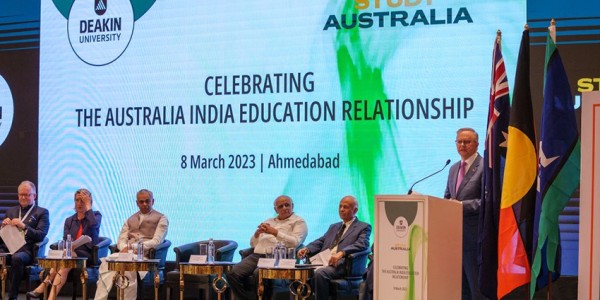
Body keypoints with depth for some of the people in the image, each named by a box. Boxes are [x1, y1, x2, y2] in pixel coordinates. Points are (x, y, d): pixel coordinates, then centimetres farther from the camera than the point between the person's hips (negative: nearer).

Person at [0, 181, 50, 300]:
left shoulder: (42, 212, 12)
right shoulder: (11, 211, 27)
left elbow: (41, 235, -2)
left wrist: (24, 226, -16)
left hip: (25, 250, -4)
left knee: (17, 258, -39)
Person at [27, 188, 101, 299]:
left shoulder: (96, 215, 11)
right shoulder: (69, 220, 21)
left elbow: (93, 224, -15)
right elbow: (65, 241, 7)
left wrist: (87, 205, -4)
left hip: (87, 255, -3)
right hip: (70, 253, 3)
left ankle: (43, 288, -43)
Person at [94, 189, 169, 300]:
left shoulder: (161, 219, 13)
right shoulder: (131, 219, 30)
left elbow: (157, 241, -1)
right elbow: (121, 239, 19)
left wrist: (135, 247, -15)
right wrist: (124, 247, -7)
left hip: (145, 254, -4)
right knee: (106, 263, -29)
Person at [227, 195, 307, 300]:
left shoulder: (298, 221, 12)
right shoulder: (268, 221, 30)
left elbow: (295, 243, -6)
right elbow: (253, 244, 26)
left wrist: (275, 232, -10)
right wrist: (257, 233, 5)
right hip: (256, 255, 6)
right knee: (233, 274, -21)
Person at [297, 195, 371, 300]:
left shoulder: (363, 227, 9)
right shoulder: (334, 227, 31)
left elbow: (362, 244, -9)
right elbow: (320, 242, 22)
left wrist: (341, 253, -25)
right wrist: (307, 249, -1)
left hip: (340, 264, -6)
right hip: (322, 261, 6)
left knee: (320, 273, -34)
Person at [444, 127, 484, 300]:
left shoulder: (484, 167, -8)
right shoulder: (454, 168, 17)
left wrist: (462, 205, -20)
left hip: (473, 234, -8)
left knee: (476, 284, -3)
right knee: (460, 285, 12)